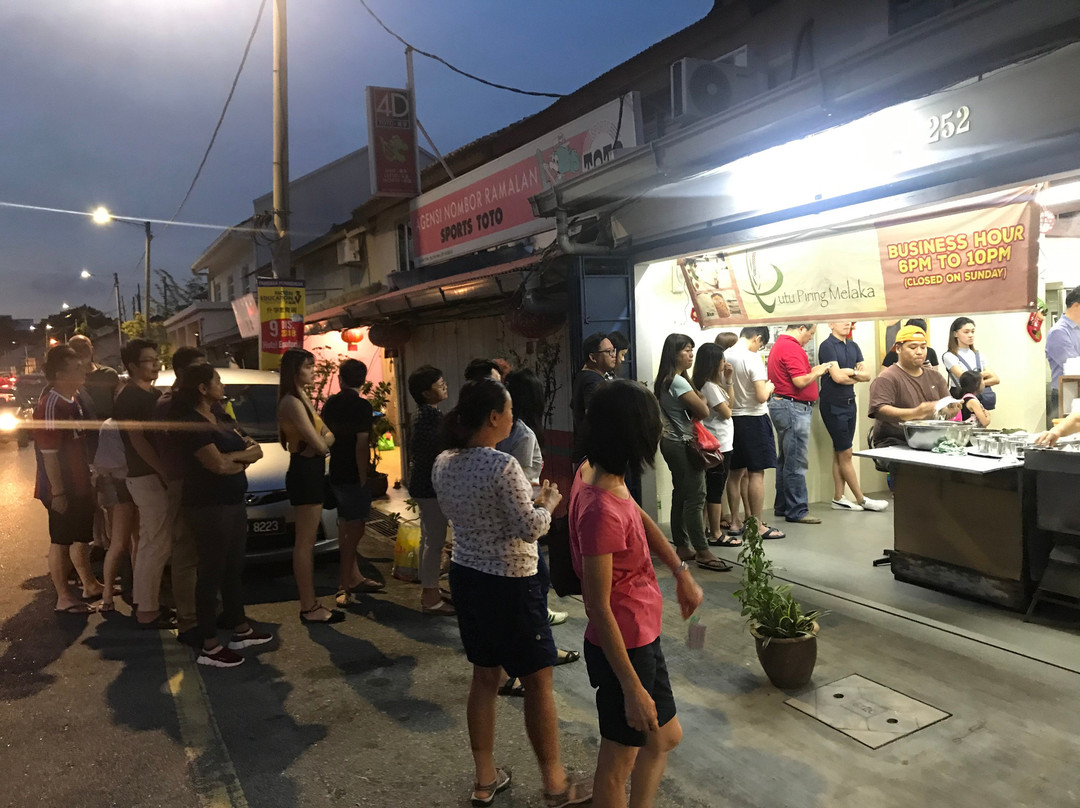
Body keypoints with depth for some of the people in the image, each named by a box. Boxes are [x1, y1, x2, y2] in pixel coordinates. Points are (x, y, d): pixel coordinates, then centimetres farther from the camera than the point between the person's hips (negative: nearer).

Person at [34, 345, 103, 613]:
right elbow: (49, 453, -23)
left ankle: (90, 584, 33)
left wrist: (88, 479, 17)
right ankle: (64, 598, 14)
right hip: (63, 489, -9)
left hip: (79, 484, 9)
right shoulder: (50, 405, -21)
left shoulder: (74, 400, 8)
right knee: (60, 541, 3)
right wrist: (57, 491, -22)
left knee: (81, 536, 19)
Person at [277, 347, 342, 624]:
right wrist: (326, 437, 1)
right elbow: (320, 443, -21)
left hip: (309, 471, 11)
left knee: (307, 542, 14)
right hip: (305, 472, -11)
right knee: (305, 543, -3)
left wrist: (323, 437, -13)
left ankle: (310, 604, 22)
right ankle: (309, 608, 4)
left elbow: (323, 435, 9)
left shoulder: (300, 399, 15)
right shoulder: (293, 402, -17)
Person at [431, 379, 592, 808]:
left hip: (466, 575, 8)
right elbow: (531, 528, -21)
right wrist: (549, 502, -1)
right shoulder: (503, 466, -24)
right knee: (537, 681, 9)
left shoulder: (443, 464, 0)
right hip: (510, 584, -7)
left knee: (485, 676, 19)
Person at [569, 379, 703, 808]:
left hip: (642, 636, 9)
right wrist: (633, 689, -21)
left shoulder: (592, 471, -4)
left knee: (666, 737, 26)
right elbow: (598, 607, -26)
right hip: (624, 647, -9)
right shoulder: (602, 510, -31)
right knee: (619, 761, 13)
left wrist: (681, 572, 11)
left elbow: (640, 518, 14)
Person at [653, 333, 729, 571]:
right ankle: (702, 552, -4)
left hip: (671, 442, 10)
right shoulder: (679, 382, -17)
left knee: (681, 495, 13)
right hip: (683, 444, -10)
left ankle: (682, 547, 20)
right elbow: (703, 412, -15)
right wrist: (701, 400, 4)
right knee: (695, 497, -7)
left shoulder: (664, 380, 13)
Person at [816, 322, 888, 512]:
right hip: (833, 405, -7)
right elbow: (837, 376, -19)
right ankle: (861, 500, 6)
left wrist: (849, 373, -11)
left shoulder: (853, 346, 12)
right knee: (846, 453, -1)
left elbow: (867, 375, 6)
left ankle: (838, 499, 15)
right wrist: (855, 372, -3)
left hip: (849, 403, 7)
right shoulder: (827, 346, -11)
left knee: (840, 453, 10)